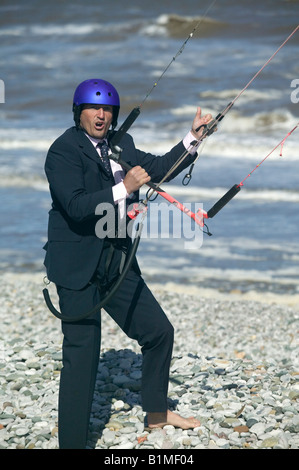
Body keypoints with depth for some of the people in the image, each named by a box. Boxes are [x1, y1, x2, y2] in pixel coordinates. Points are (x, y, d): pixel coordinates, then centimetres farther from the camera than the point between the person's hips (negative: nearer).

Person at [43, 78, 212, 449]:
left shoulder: (121, 144, 9)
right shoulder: (63, 151, -14)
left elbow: (158, 169, 17)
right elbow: (76, 206, -25)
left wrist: (193, 137, 7)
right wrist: (123, 189, -32)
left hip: (116, 261, 8)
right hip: (77, 266, -8)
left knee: (158, 331, 15)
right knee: (82, 355, -8)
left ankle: (156, 413, 34)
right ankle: (72, 442, 0)